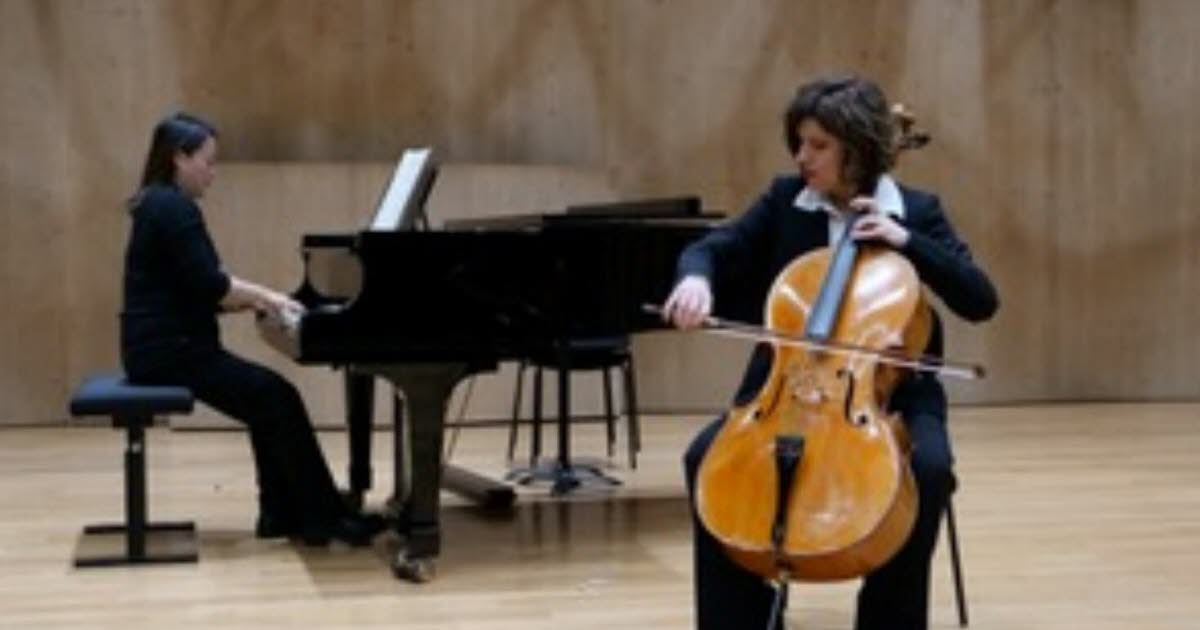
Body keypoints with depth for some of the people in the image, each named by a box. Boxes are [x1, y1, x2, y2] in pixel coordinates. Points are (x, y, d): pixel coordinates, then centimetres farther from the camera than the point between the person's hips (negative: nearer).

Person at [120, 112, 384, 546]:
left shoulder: (161, 205, 17)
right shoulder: (174, 208, -15)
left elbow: (196, 289, 17)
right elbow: (209, 287, -20)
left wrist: (259, 299, 6)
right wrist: (263, 297, -2)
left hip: (168, 345, 10)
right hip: (170, 351, -10)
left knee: (269, 400, 8)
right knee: (279, 399, -9)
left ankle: (282, 514, 9)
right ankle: (324, 518, -2)